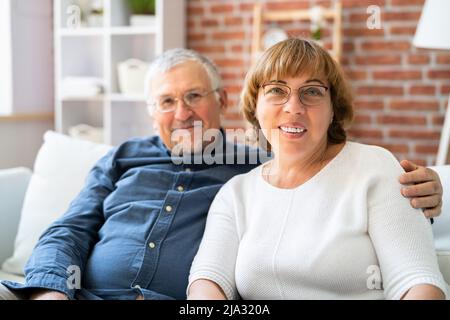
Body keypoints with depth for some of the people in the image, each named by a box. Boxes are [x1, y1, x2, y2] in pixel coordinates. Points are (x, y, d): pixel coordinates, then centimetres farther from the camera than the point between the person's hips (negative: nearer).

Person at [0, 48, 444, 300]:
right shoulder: (121, 160, 23)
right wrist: (50, 289, -8)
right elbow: (69, 231, 15)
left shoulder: (259, 171, 14)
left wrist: (415, 196, -13)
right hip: (87, 293, 0)